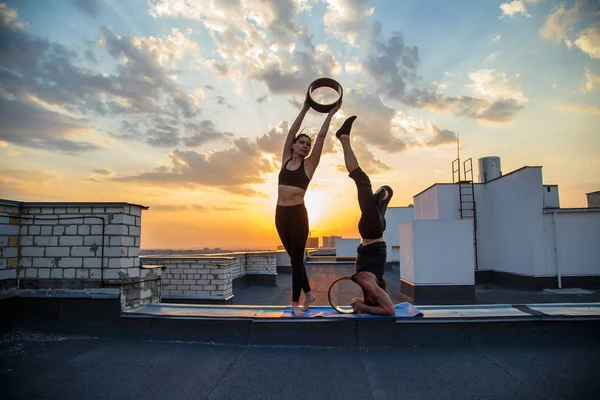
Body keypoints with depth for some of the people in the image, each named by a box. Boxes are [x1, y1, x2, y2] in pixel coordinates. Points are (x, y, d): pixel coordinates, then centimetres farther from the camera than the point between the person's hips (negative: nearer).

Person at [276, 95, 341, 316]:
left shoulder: (309, 164, 2)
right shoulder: (286, 159, 10)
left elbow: (321, 137, -1)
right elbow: (292, 131, 6)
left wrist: (331, 113, 1)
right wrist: (305, 109, 5)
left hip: (298, 214, -4)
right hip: (281, 214, 4)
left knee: (296, 258, 1)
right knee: (294, 257, 13)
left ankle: (295, 303, 11)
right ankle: (308, 294, 28)